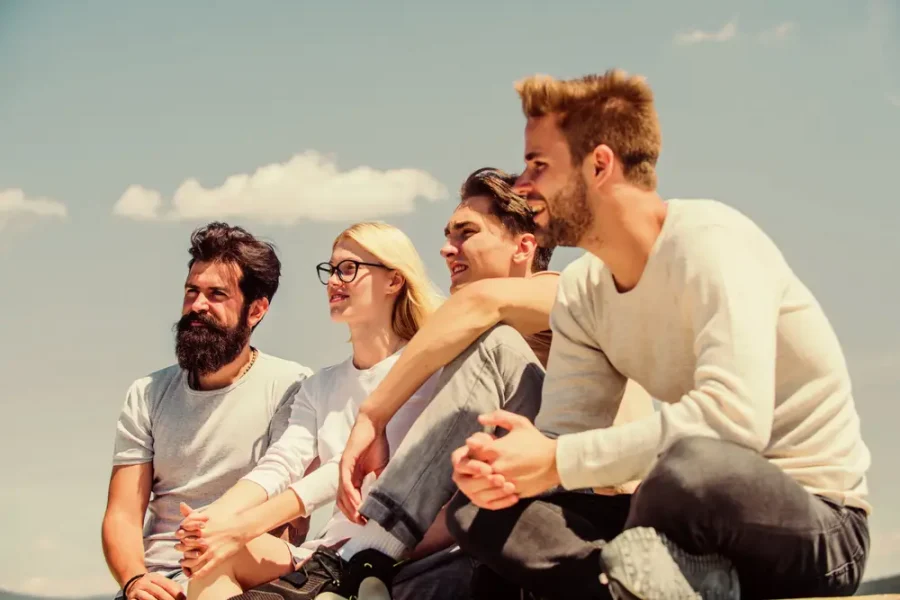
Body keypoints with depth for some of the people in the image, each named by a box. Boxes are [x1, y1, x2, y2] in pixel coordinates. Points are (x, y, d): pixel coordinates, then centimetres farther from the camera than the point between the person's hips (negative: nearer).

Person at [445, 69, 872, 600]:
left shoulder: (709, 239, -18)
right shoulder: (581, 293, 5)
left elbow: (734, 416, -32)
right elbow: (563, 434, 2)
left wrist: (558, 462, -29)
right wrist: (501, 467, -22)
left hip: (818, 524, -8)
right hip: (707, 512, 8)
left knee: (693, 466, -42)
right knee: (477, 510, -4)